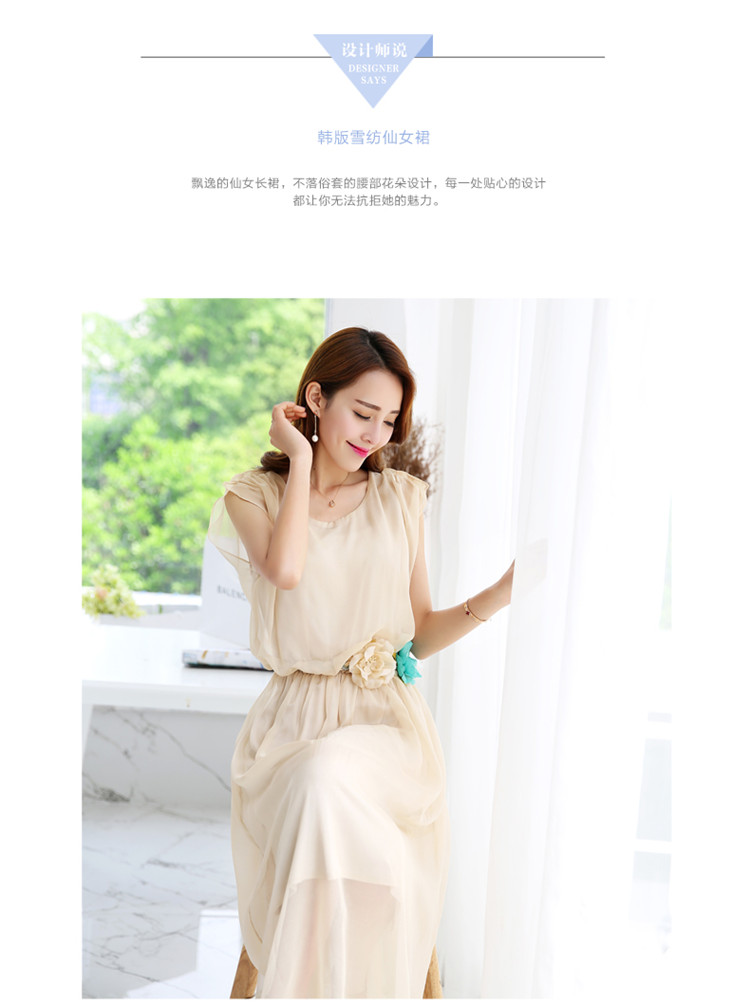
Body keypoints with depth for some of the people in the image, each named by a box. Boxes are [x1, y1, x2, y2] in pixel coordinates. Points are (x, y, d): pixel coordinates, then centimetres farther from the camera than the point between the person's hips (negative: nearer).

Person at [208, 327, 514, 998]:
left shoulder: (402, 496, 13)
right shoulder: (252, 496, 7)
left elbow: (419, 634, 14)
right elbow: (287, 570, -17)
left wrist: (501, 594, -2)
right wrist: (301, 459, -6)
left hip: (389, 716, 1)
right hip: (296, 720, 0)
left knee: (332, 784, -33)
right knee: (320, 793, -33)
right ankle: (304, 984, -12)